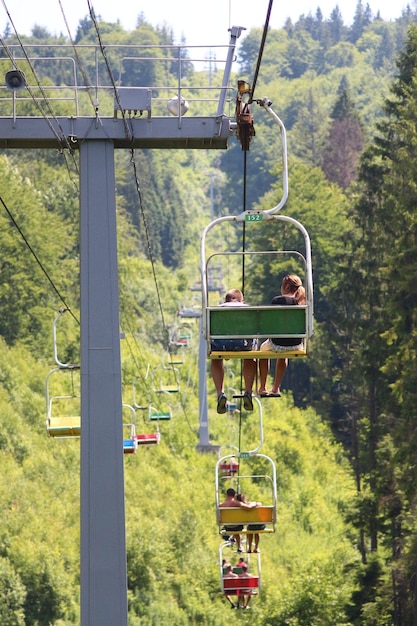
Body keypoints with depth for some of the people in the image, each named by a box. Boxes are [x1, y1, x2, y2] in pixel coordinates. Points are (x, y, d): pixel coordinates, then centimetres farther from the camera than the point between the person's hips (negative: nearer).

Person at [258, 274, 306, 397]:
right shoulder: (302, 302, 2)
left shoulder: (277, 300, -9)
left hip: (277, 344, -4)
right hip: (296, 346, 4)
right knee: (283, 355, 40)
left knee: (263, 349, 33)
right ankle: (276, 388, 41)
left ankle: (262, 388, 34)